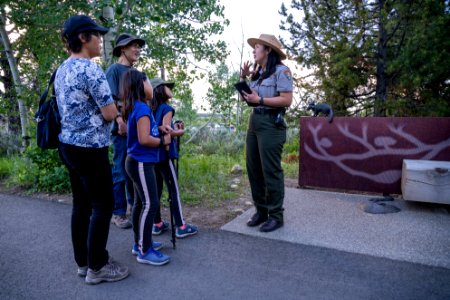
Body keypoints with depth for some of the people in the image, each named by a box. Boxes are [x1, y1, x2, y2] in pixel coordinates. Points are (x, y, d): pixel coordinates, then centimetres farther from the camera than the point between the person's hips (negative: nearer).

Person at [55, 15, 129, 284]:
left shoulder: (62, 70, 13)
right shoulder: (90, 69, -16)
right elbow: (110, 114, -17)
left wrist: (103, 110, 13)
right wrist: (114, 108, 5)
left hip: (68, 144, 9)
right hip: (90, 148, -9)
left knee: (81, 204, 15)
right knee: (103, 206, 2)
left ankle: (83, 261, 28)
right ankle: (97, 267, 14)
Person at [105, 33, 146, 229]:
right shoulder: (114, 70, -4)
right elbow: (112, 99, -13)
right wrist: (121, 121, -22)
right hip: (123, 129, -7)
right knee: (120, 172, 0)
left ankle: (134, 204, 30)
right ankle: (118, 213, 12)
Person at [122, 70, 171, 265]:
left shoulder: (134, 107, 13)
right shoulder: (142, 108, -17)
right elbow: (144, 139, -24)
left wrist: (161, 132, 5)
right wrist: (163, 140, -10)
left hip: (137, 161, 10)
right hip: (141, 163, -10)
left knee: (140, 203, 15)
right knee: (151, 204, -6)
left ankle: (140, 243, 27)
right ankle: (145, 251, 2)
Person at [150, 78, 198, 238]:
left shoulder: (153, 109, 13)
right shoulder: (167, 108, -11)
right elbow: (166, 132, -18)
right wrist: (179, 131, -2)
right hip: (164, 154, -8)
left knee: (156, 189, 13)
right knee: (174, 190, -2)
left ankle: (157, 224, 21)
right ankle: (181, 227, 3)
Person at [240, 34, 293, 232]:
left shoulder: (281, 71, -6)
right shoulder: (258, 73, 17)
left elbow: (287, 100, -15)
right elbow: (245, 97, 21)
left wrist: (259, 100, -14)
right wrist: (243, 77, 7)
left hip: (271, 124, -8)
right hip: (254, 121, 9)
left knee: (270, 170, -4)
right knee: (253, 169, 10)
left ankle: (276, 215, 9)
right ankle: (261, 210, 23)